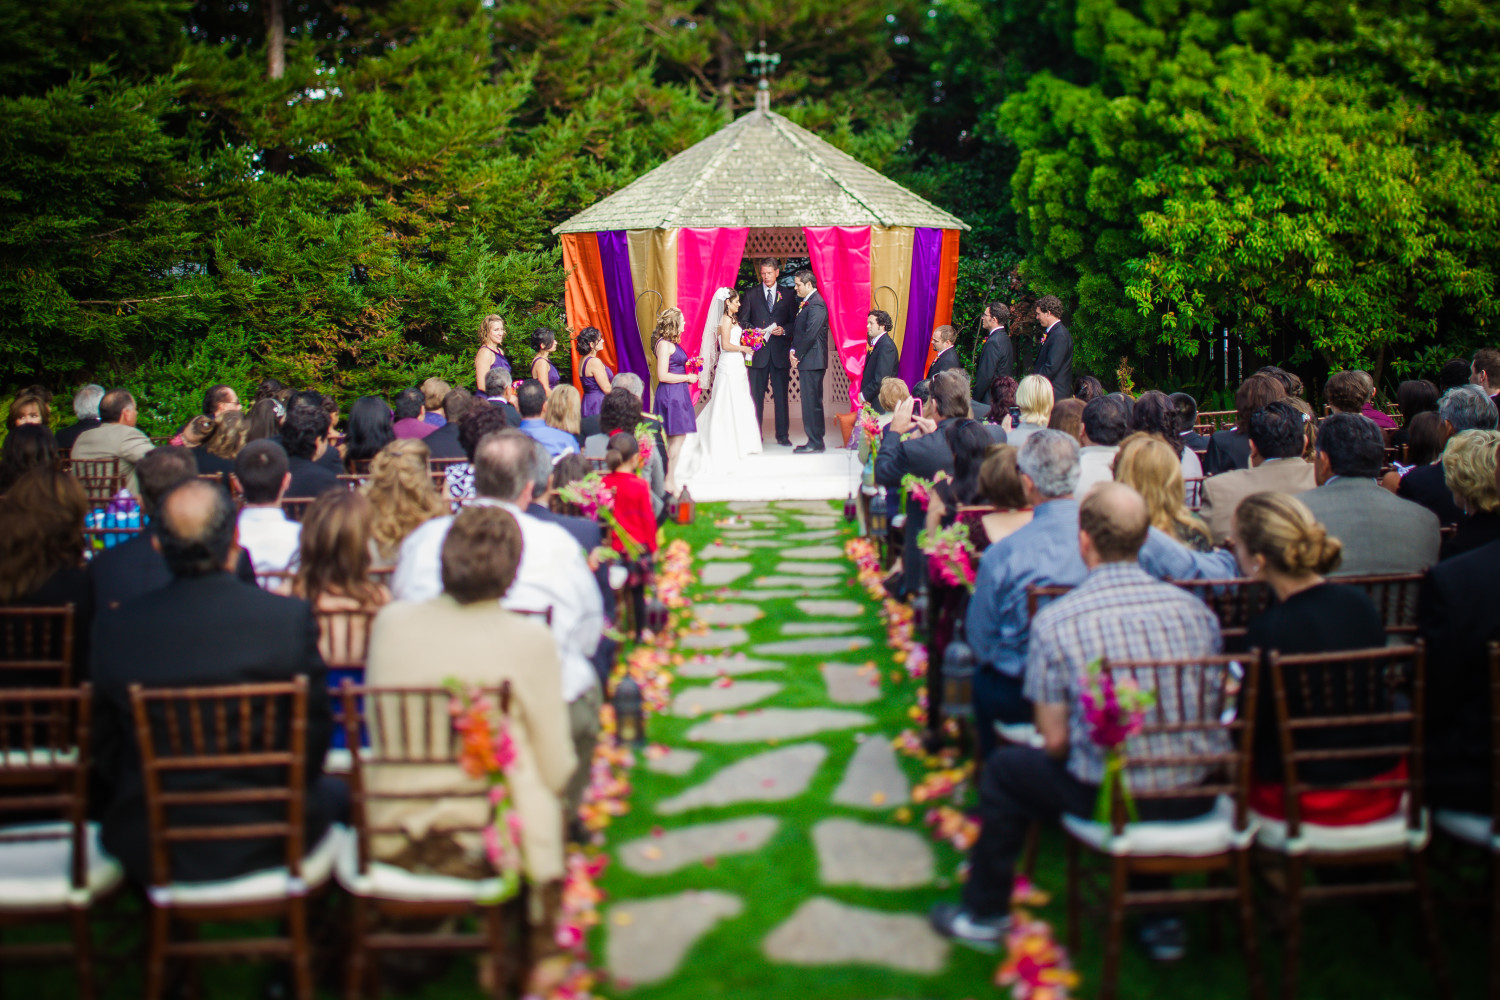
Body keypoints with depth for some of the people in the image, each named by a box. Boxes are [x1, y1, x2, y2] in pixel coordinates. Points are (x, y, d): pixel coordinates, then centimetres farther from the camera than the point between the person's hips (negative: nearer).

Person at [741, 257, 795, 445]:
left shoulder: (786, 295, 10)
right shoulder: (751, 295, 8)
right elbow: (743, 321, 7)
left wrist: (783, 330, -9)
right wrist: (754, 330, -11)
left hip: (780, 351, 0)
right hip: (758, 351, 0)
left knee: (781, 394, 3)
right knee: (756, 394, 0)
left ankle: (783, 435, 10)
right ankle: (756, 435, 6)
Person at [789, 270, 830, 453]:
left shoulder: (816, 304, -14)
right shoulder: (806, 304, 18)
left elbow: (811, 334, -19)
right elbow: (797, 330, 20)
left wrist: (798, 355, -12)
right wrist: (793, 350, 4)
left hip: (812, 361, -10)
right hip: (807, 362, 10)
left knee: (811, 402, -8)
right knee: (812, 402, 12)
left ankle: (815, 443, -5)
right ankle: (815, 441, 17)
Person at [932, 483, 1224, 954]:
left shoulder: (1055, 621, -13)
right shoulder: (1195, 608, -2)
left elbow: (1055, 741, -10)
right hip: (1199, 799, 4)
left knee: (1005, 768, 21)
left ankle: (985, 914, 35)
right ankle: (1158, 918, 41)